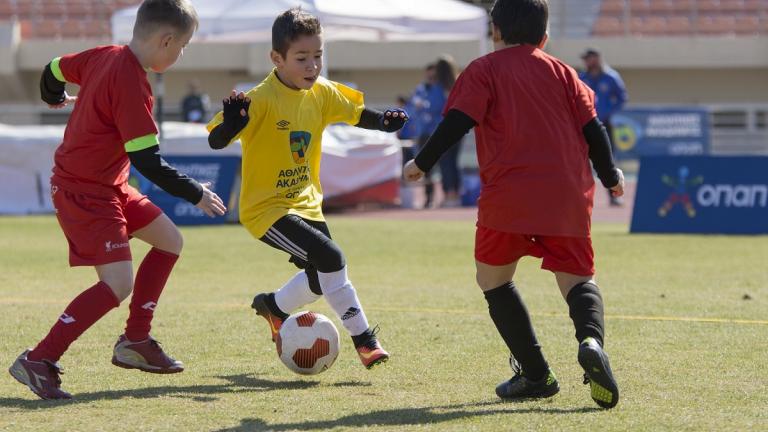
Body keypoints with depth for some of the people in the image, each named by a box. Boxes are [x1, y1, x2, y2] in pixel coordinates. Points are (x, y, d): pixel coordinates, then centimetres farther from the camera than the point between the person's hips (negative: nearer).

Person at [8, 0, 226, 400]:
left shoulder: (105, 55, 1)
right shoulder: (132, 84, -25)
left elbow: (55, 69, 19)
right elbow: (148, 161, -24)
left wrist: (56, 98, 43)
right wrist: (196, 194, -12)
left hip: (107, 185, 11)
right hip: (83, 191, -11)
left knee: (169, 241, 17)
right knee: (119, 283, -20)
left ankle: (135, 341, 22)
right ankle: (39, 361, -17)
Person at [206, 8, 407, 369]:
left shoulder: (322, 94, -2)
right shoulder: (261, 100, -23)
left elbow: (356, 114, 13)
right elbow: (216, 141, -28)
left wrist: (385, 121, -8)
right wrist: (232, 122, -51)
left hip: (306, 203, 8)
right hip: (266, 209, -8)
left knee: (322, 279, 16)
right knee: (331, 258, -22)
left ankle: (273, 306, 44)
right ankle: (363, 339, -10)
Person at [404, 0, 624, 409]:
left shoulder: (483, 71, 6)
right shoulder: (562, 72, 16)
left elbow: (457, 123, -5)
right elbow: (592, 127, 11)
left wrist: (421, 163, 6)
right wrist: (610, 176, 25)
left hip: (509, 197, -3)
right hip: (568, 197, 3)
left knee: (493, 279, 15)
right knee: (577, 280, 11)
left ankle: (535, 373, 9)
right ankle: (591, 341, -22)